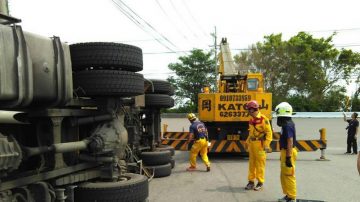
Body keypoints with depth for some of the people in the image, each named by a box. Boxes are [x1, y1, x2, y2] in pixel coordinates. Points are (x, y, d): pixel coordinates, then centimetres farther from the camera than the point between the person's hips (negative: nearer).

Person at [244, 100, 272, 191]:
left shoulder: (263, 119, -10)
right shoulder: (251, 120, 14)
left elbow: (269, 132, -13)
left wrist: (266, 145, -18)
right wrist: (247, 142, 21)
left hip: (260, 145, -7)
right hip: (252, 144, 7)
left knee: (260, 164, 0)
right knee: (251, 164, 11)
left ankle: (260, 183, 10)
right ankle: (251, 181, 19)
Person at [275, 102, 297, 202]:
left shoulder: (287, 125, -20)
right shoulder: (287, 124, 12)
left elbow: (290, 142, -24)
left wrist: (288, 157, -25)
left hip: (288, 152, -10)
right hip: (285, 152, 10)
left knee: (289, 176, -2)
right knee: (284, 175, 18)